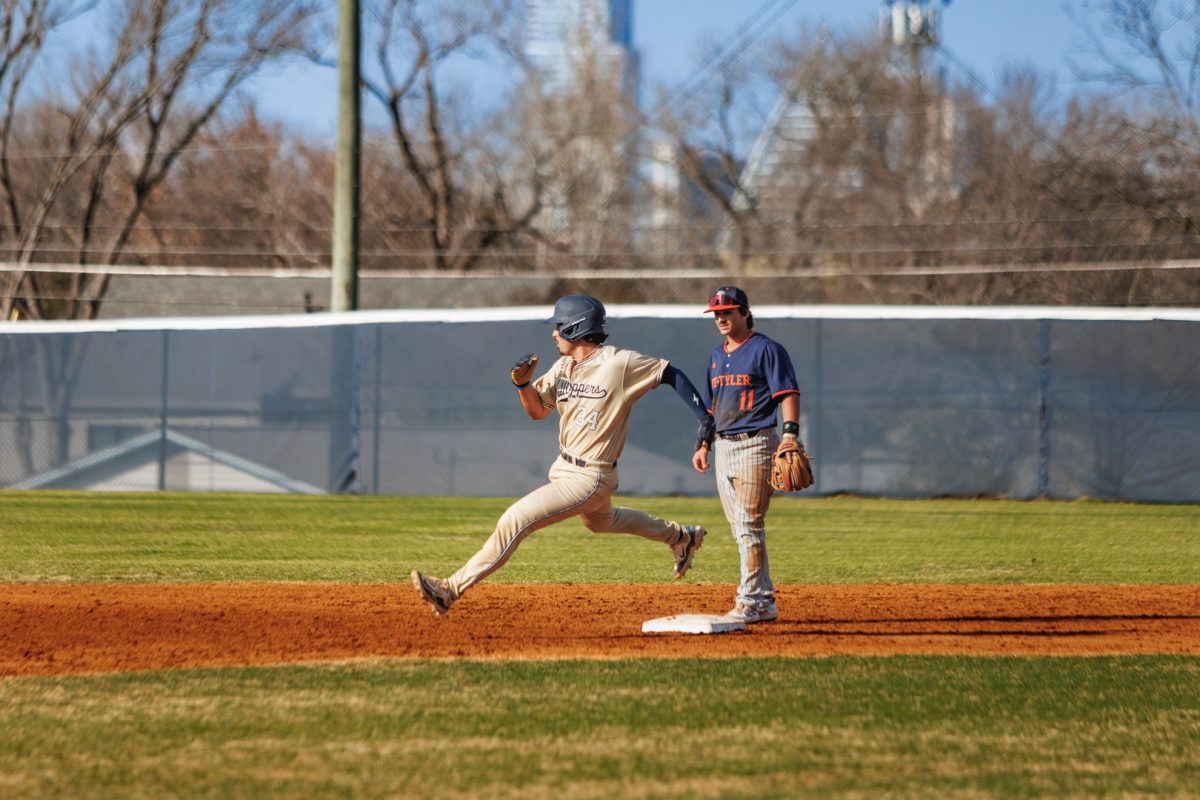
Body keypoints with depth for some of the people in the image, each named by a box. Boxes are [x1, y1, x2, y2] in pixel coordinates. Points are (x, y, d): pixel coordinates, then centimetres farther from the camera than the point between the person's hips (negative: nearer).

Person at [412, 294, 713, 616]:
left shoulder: (619, 363, -19)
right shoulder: (563, 367, 3)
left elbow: (670, 374, -11)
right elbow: (537, 410, 10)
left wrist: (706, 419, -15)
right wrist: (523, 383, -10)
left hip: (589, 478, -10)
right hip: (564, 469, 10)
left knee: (515, 519, -18)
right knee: (602, 521, 35)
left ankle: (452, 589, -17)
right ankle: (681, 537, 54)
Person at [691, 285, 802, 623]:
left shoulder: (766, 350, -5)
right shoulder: (717, 355, 18)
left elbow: (788, 394, -12)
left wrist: (790, 434, -24)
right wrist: (703, 444, 16)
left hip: (755, 445, -8)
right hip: (723, 447, 8)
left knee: (749, 524, -13)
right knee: (741, 530, 8)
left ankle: (750, 600, -13)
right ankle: (765, 602, 12)